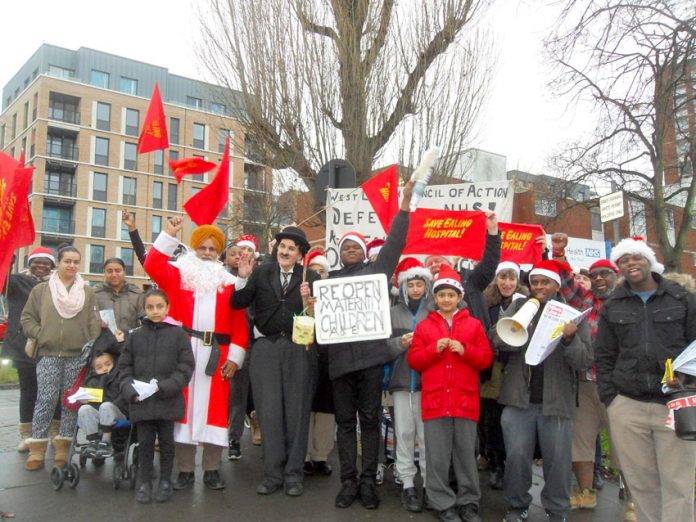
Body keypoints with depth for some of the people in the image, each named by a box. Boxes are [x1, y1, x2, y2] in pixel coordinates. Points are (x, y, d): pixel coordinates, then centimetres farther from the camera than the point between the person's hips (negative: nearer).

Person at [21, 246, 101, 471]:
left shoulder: (87, 291, 8)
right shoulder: (41, 289, 8)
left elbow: (94, 322, 4)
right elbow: (27, 317, 11)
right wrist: (39, 335, -4)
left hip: (78, 355, 1)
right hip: (49, 355, -1)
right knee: (46, 401, -4)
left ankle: (63, 447, 13)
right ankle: (37, 449, 4)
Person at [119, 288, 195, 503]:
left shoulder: (178, 333, -1)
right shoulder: (135, 335, 7)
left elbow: (186, 366, -4)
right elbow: (125, 367, 9)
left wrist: (165, 386, -14)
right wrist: (130, 390, -7)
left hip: (168, 401, -1)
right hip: (141, 401, 2)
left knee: (166, 441, 9)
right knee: (145, 442, 8)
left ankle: (165, 481, 24)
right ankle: (144, 482, 21)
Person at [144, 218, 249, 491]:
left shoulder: (229, 282, 9)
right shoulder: (179, 274, 10)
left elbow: (239, 322, 5)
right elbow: (153, 265, -7)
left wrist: (234, 357, -2)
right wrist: (169, 234, -10)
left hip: (216, 354, 1)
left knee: (214, 408, 3)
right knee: (184, 405, 3)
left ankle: (212, 470, 14)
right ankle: (185, 470, 13)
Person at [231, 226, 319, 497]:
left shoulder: (310, 277, 1)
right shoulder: (261, 272, 5)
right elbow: (237, 304, 0)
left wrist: (307, 299, -21)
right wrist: (243, 277, -13)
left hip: (298, 348, -1)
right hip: (266, 346, 1)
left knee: (296, 411, 6)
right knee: (269, 411, 5)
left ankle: (294, 475, 17)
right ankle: (273, 473, 15)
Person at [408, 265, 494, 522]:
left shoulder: (474, 324, 7)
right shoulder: (423, 326, 7)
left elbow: (486, 358, 3)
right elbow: (413, 360, 3)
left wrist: (465, 350, -13)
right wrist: (434, 349, -12)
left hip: (465, 400, 0)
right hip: (435, 401, 0)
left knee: (466, 454, 8)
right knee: (437, 456, 4)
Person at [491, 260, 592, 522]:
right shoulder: (519, 306, 6)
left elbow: (584, 361, -4)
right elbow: (496, 338, -5)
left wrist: (570, 339, -23)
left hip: (556, 400, 0)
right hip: (519, 398, 1)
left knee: (557, 460, 8)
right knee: (516, 456, 5)